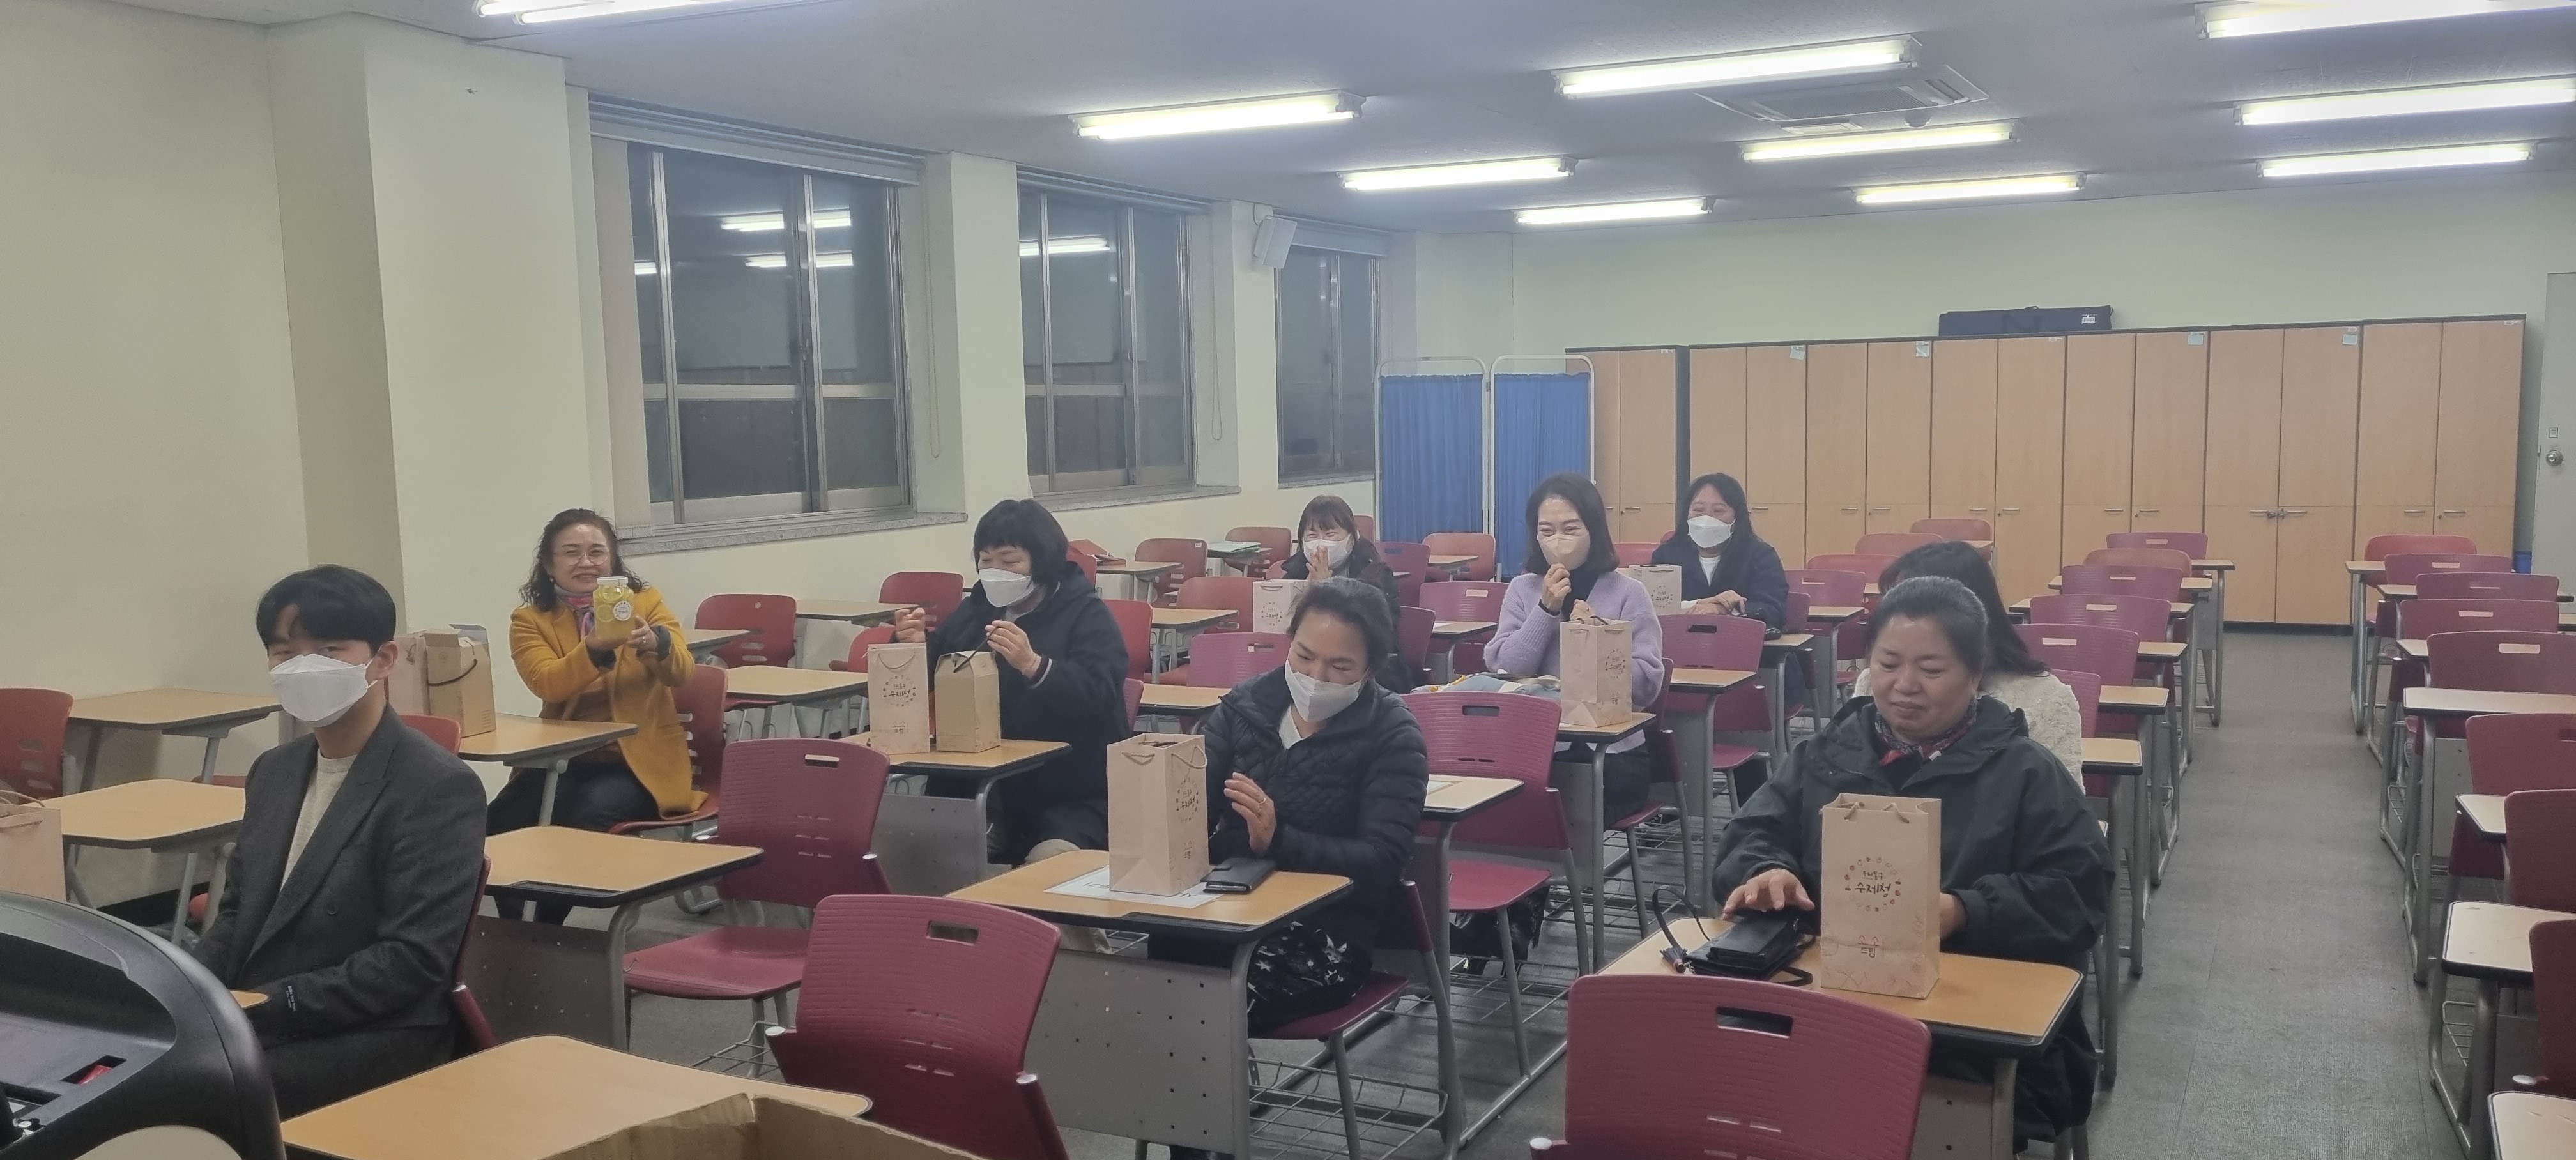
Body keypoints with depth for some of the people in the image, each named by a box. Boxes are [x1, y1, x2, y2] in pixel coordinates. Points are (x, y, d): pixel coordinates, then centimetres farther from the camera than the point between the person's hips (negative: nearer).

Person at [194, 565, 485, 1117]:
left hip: (374, 1040, -7)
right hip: (252, 1022, 7)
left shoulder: (438, 787, -14)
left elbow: (412, 961, -19)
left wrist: (264, 1007, -20)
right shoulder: (274, 770, 12)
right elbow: (237, 912, 18)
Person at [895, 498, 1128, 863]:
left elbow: (1098, 697, -22)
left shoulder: (1087, 614, -6)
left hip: (1073, 797, -5)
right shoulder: (975, 609, 12)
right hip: (984, 789, 6)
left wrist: (1033, 665, -37)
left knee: (1049, 864, -32)